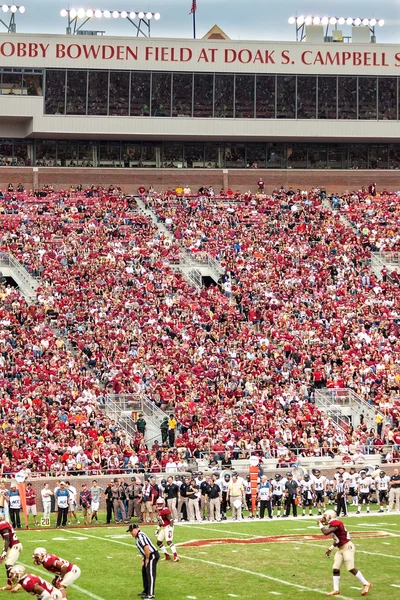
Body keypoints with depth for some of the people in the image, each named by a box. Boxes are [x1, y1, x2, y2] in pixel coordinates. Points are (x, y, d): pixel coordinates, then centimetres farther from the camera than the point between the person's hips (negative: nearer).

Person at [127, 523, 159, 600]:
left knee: (150, 574, -10)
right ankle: (146, 591, 32)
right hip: (148, 556, 11)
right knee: (144, 573, 20)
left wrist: (147, 559, -19)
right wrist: (143, 558, 15)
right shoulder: (137, 537, 13)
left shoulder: (140, 536, -19)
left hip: (152, 555, -11)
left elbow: (146, 547, -28)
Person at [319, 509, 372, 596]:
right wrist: (330, 548, 16)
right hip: (340, 548, 10)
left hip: (347, 547, -10)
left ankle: (366, 584, 3)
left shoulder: (336, 523, -20)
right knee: (336, 569, 7)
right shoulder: (333, 524, 10)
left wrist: (320, 524, -14)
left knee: (351, 568, -9)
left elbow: (326, 532, -30)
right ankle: (336, 590, 12)